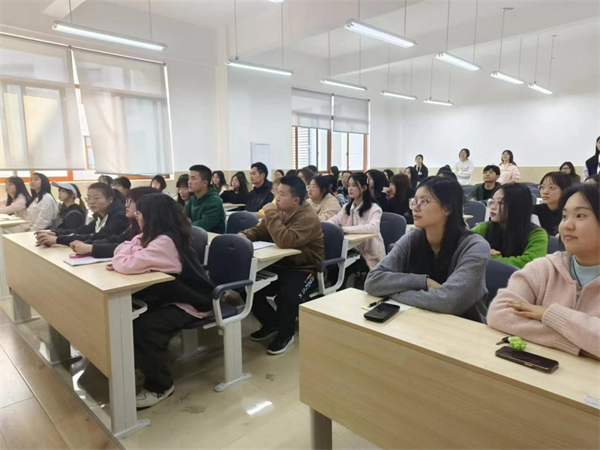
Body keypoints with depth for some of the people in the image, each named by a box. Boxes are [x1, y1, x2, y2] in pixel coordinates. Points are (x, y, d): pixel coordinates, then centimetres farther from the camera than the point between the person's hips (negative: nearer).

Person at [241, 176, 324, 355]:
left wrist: (271, 215, -32)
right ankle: (271, 324, 17)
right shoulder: (282, 212, 4)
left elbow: (286, 241, -38)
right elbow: (260, 231, 11)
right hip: (282, 264, 8)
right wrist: (245, 235, -11)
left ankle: (285, 334, -1)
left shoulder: (308, 218, -23)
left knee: (285, 295, -33)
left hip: (305, 270, -8)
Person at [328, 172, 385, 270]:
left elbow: (372, 228, -28)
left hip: (370, 255, -5)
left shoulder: (374, 208, -11)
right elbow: (334, 220, 5)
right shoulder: (347, 207, 12)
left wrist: (345, 229, -34)